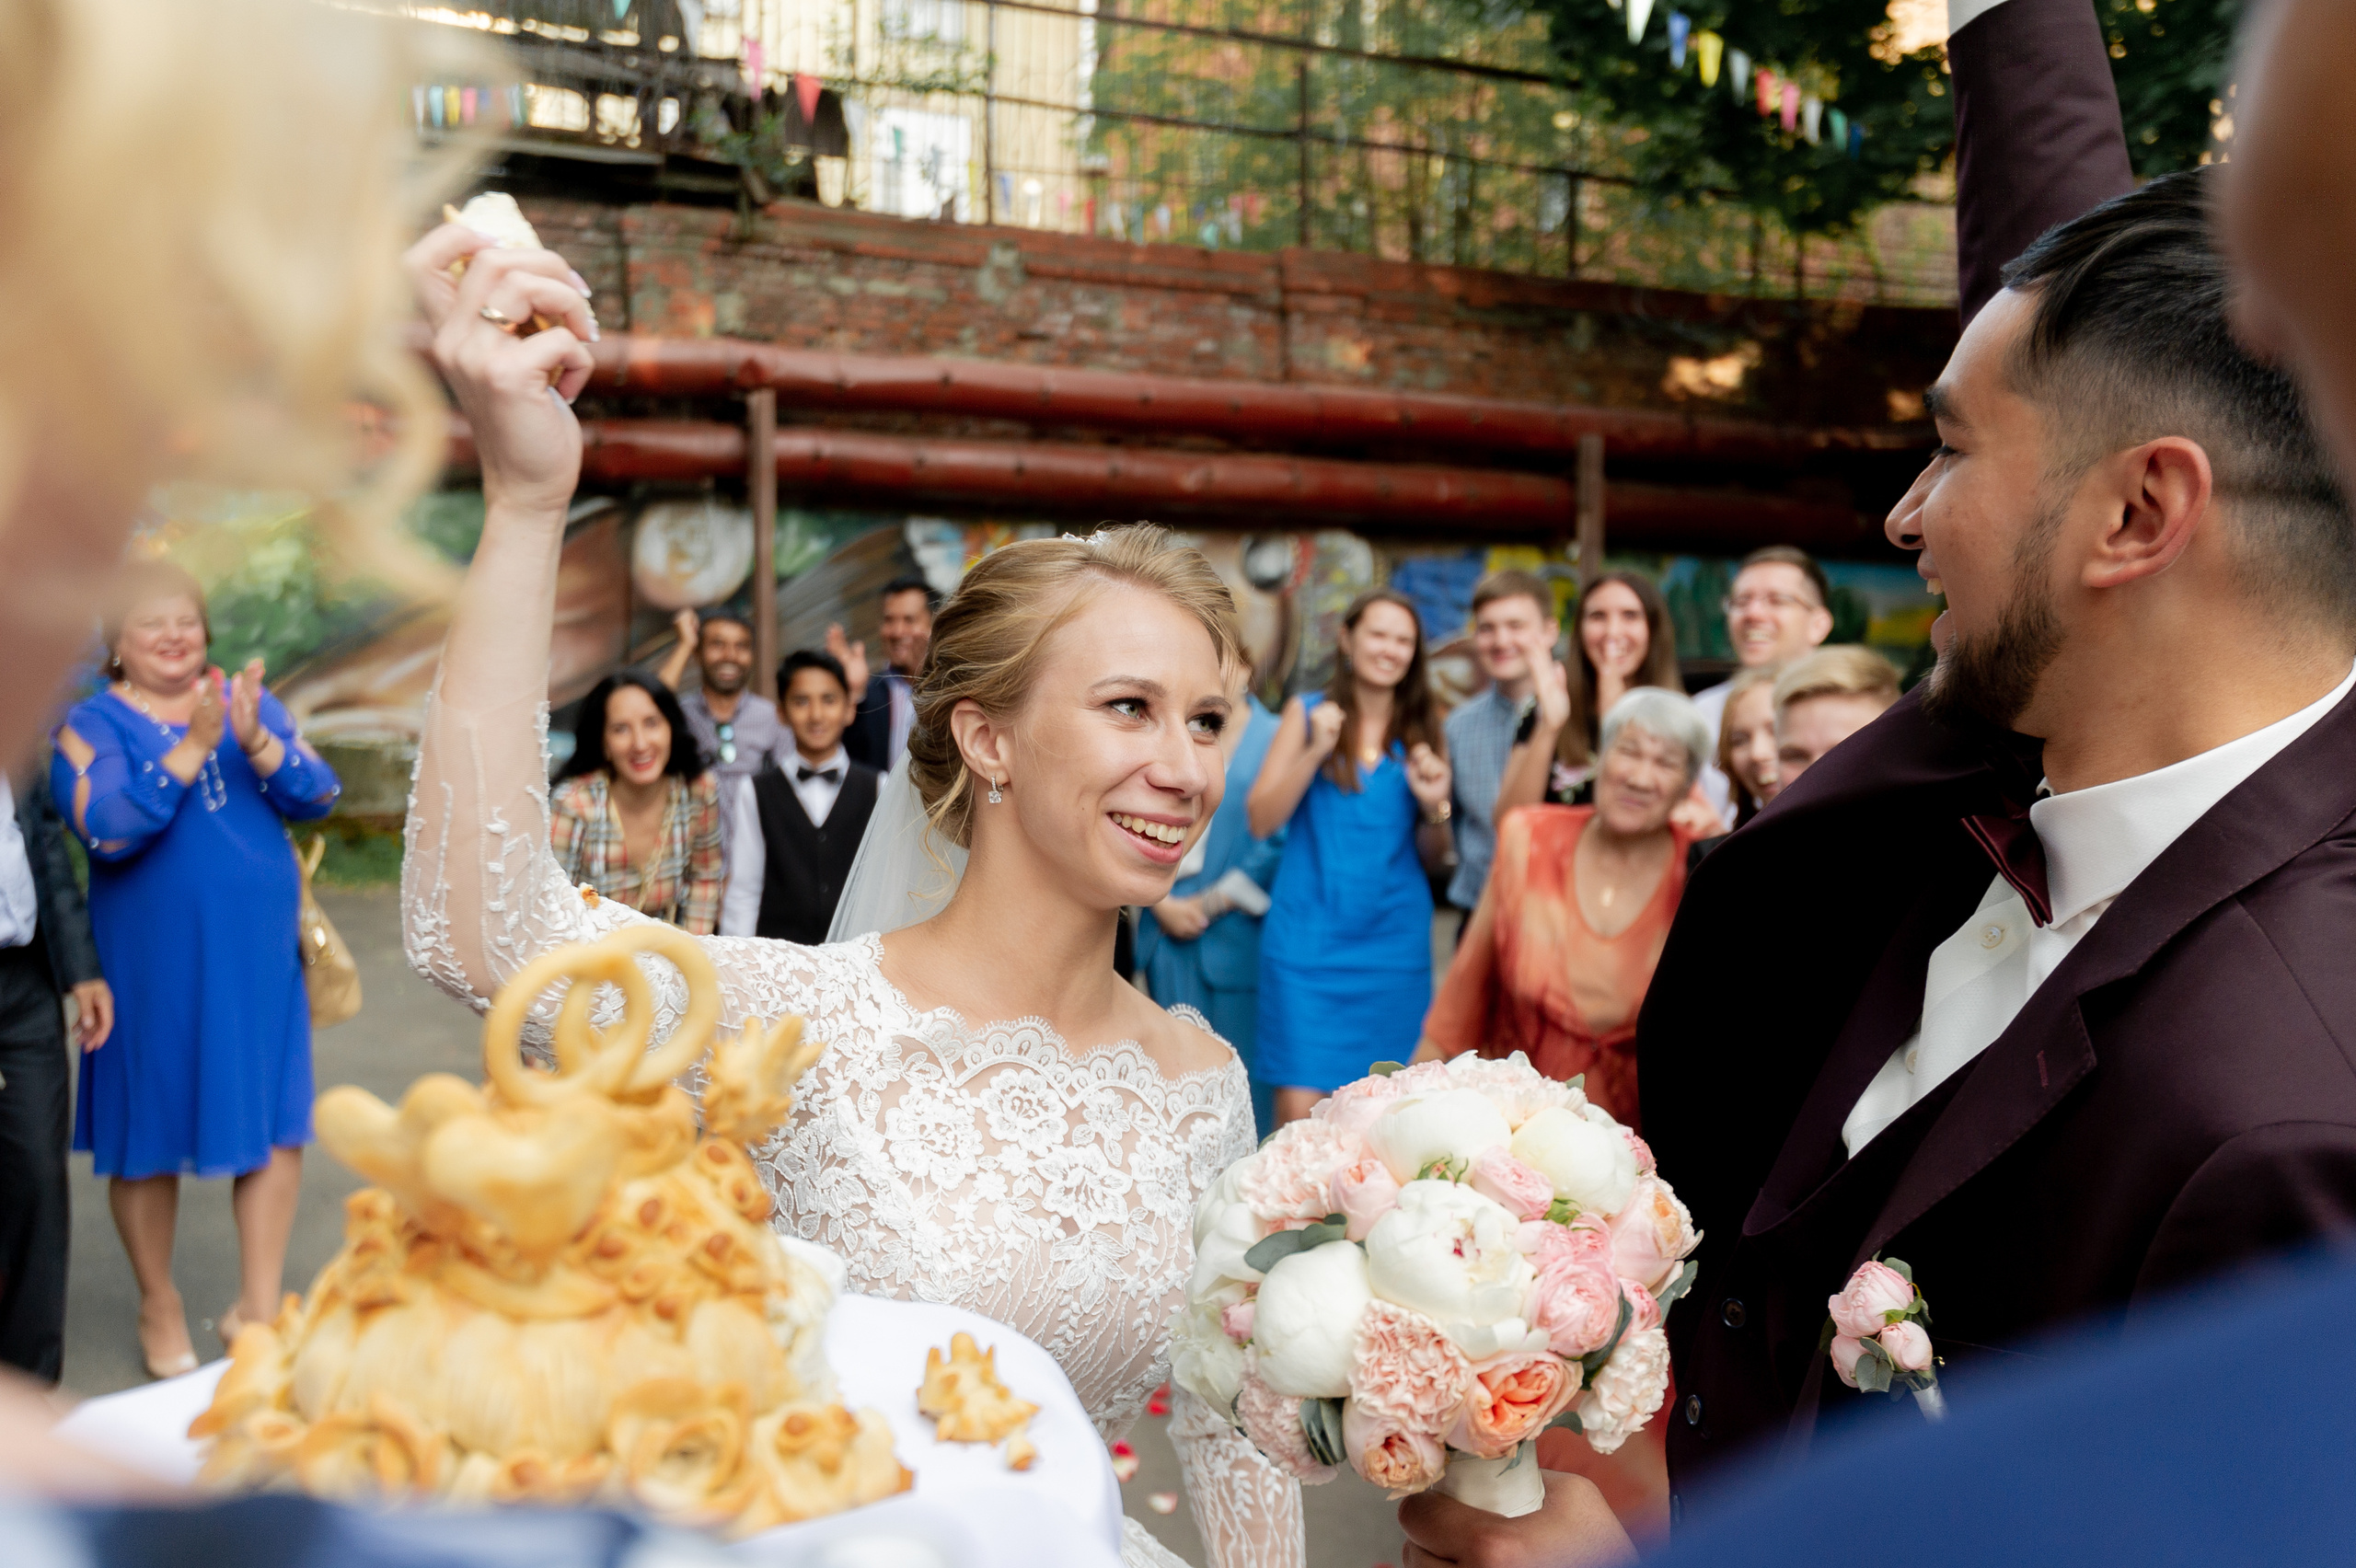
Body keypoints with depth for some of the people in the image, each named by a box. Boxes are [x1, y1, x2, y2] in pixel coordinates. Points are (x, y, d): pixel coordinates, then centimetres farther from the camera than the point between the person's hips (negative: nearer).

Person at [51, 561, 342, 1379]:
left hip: (258, 954, 3)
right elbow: (107, 829, -19)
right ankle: (158, 1304, 30)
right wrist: (193, 748, -26)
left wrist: (258, 745, -21)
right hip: (152, 965, -3)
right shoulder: (93, 725, -3)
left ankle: (258, 1304, 19)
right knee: (148, 1137, 9)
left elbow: (319, 796, -4)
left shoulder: (250, 700, 6)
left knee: (276, 1124, 5)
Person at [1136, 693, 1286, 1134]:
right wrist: (1161, 903, -2)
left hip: (1237, 933, -3)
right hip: (1169, 929, 4)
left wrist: (1211, 904, -7)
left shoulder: (1276, 738, -2)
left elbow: (1279, 844, -7)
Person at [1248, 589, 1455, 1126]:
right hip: (1309, 936, -2)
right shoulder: (1308, 713, 4)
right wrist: (1315, 752, -14)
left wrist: (1434, 806, -7)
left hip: (1394, 941, 2)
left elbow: (1431, 859, 13)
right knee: (1300, 1110, -8)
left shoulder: (1424, 730, 9)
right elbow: (1261, 820, -4)